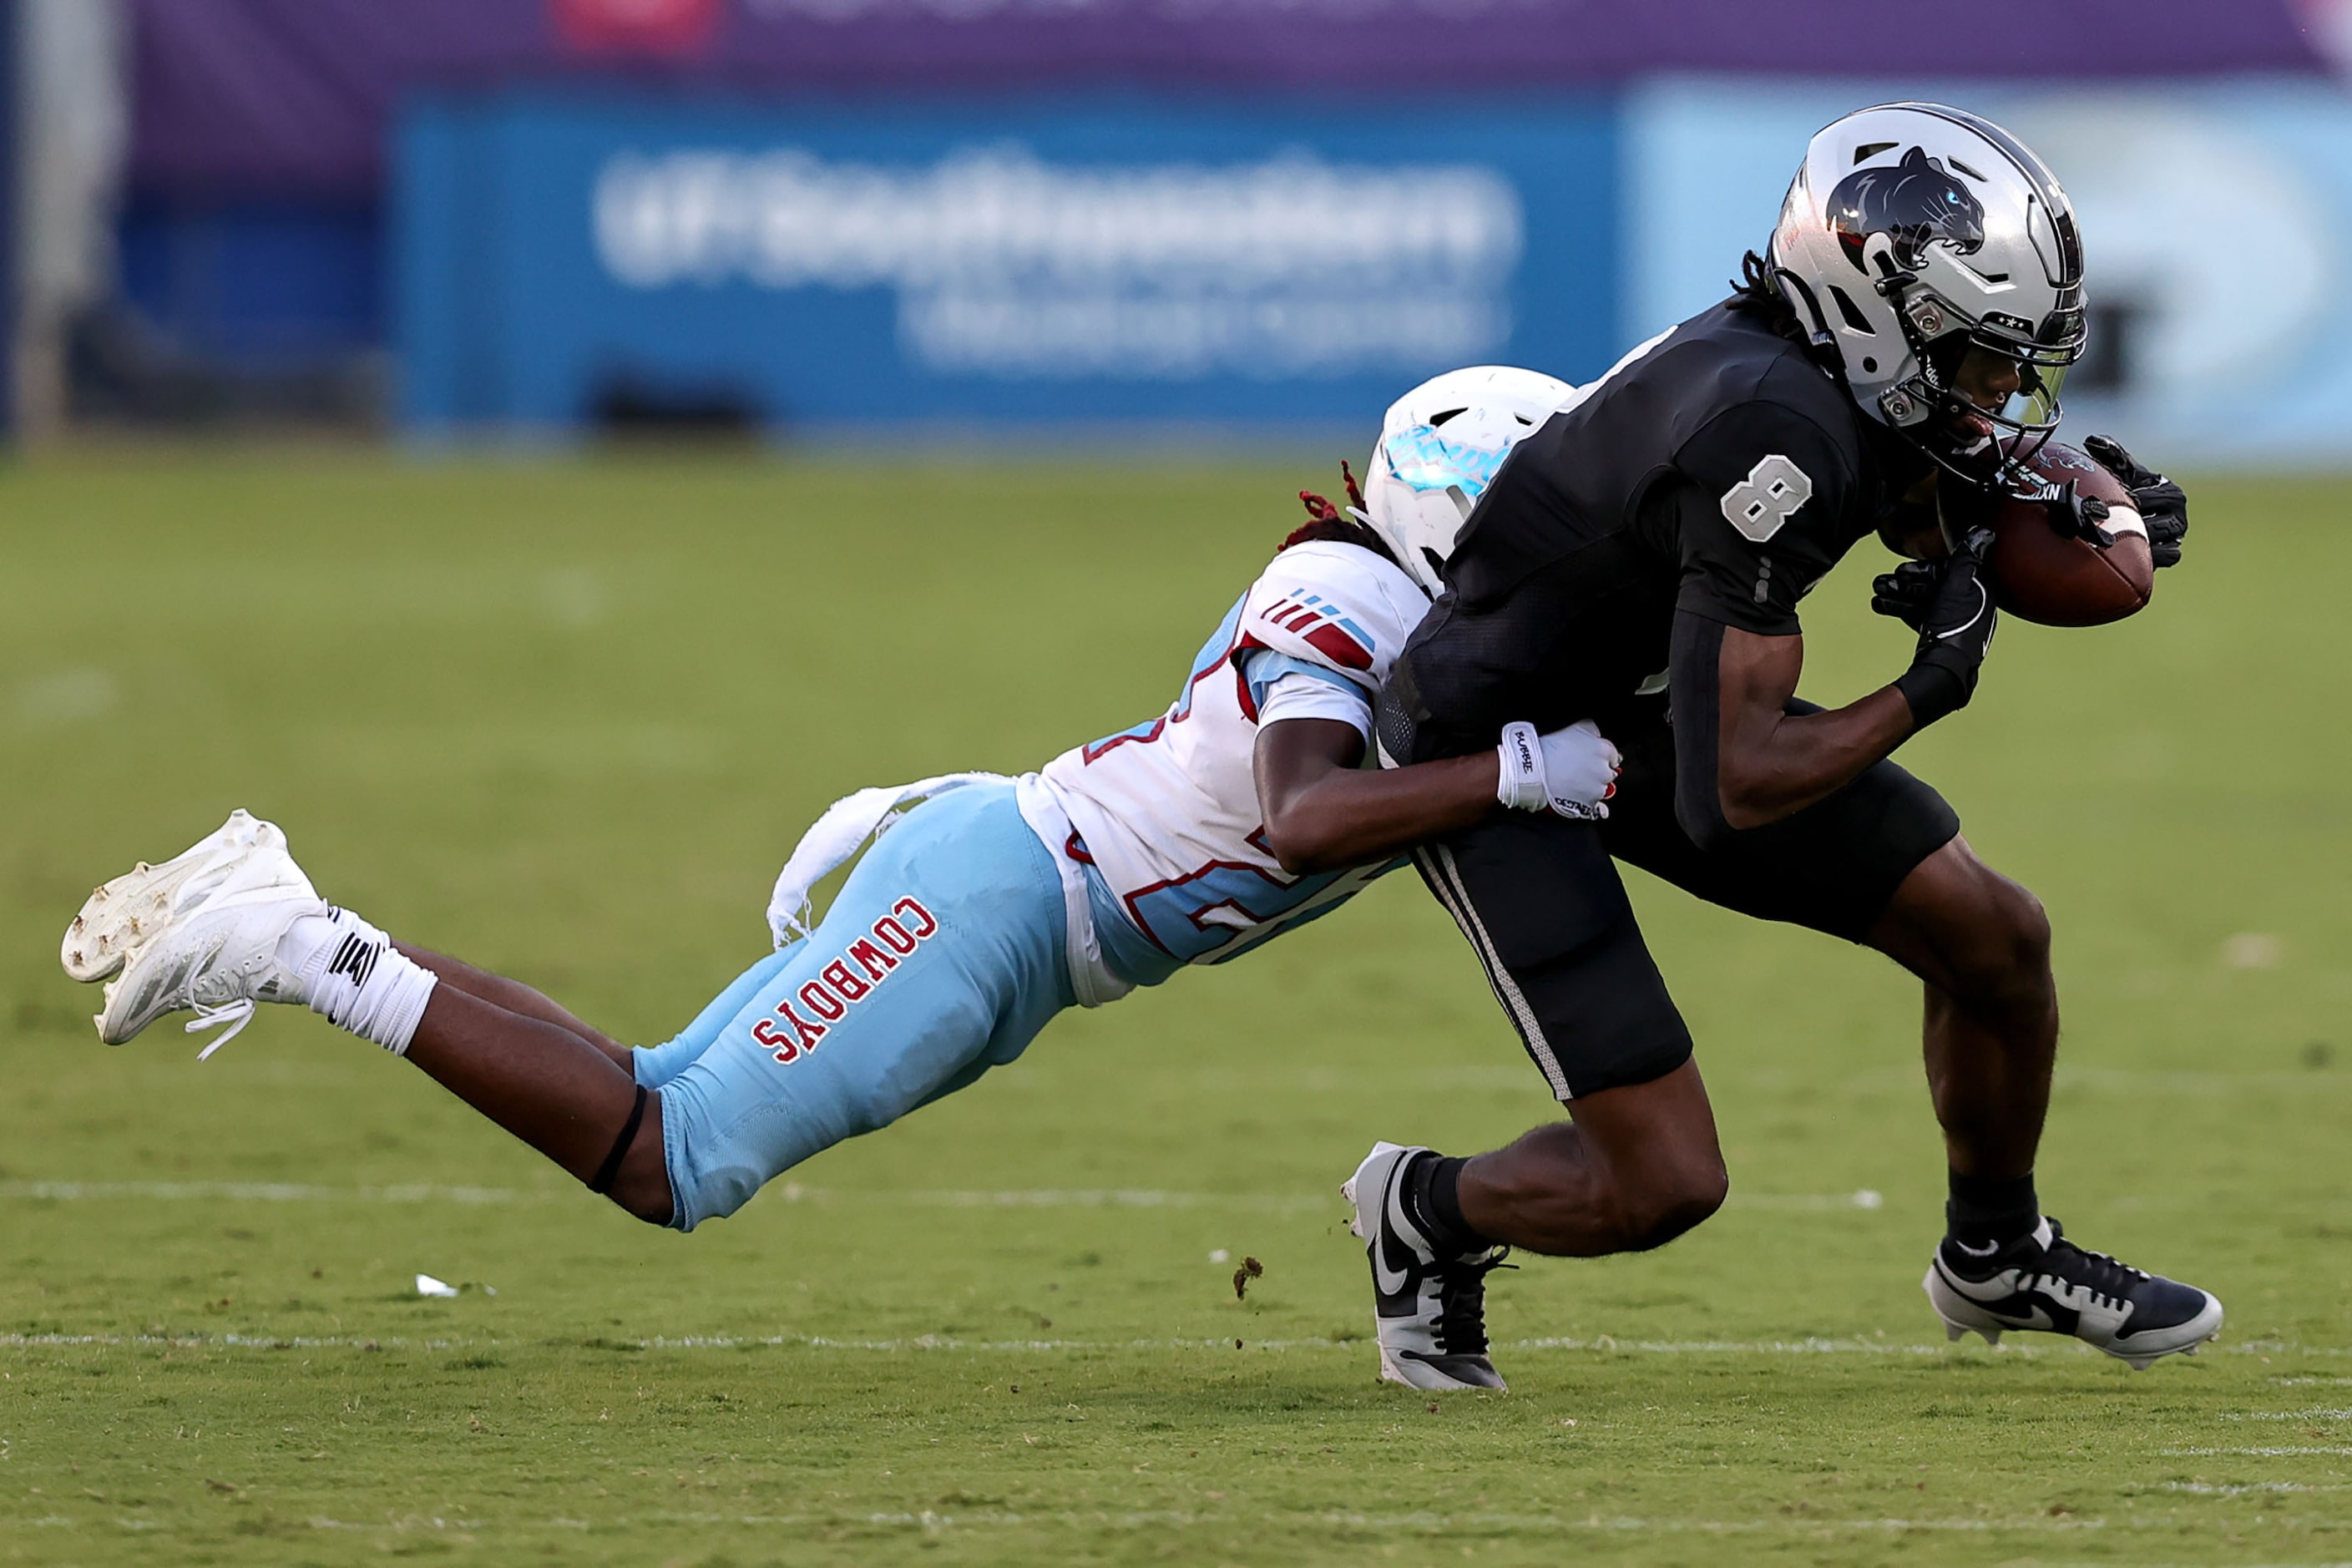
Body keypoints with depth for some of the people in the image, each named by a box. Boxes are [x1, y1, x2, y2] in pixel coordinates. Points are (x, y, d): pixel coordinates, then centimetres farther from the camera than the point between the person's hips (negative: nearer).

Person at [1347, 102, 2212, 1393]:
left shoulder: (1850, 380, -9)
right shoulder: (1775, 431, -35)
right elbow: (1734, 793, -34)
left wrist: (2093, 524, -7)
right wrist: (1927, 691, -20)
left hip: (1650, 706, 9)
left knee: (1994, 936, 4)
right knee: (1663, 1183, -12)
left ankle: (1997, 1259, 28)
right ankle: (1424, 1214, 19)